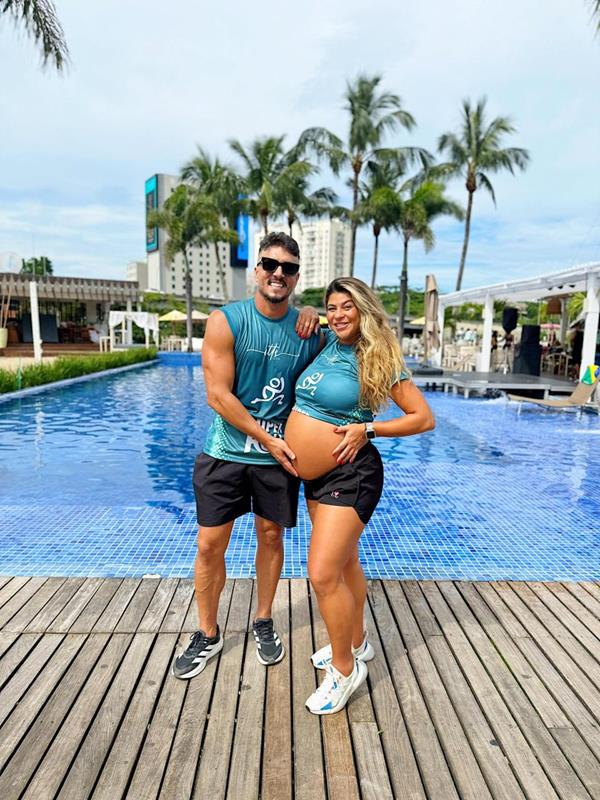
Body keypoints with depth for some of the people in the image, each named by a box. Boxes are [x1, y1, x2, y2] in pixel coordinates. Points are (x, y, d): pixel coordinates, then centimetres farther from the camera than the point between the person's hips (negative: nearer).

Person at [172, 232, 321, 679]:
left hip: (279, 456, 2)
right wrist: (267, 439, -15)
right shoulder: (226, 321, -10)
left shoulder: (308, 330, -2)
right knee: (210, 546, 5)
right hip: (226, 453, -2)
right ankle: (208, 635, 28)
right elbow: (218, 396, -14)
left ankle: (263, 623, 37)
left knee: (271, 537, 15)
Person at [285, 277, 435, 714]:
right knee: (345, 562, 21)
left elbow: (424, 418, -11)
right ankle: (357, 642, 41)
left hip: (350, 475, -7)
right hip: (315, 476, 8)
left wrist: (367, 428, -18)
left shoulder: (379, 359, -12)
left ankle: (345, 668, 11)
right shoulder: (328, 342, 5)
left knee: (323, 575, -11)